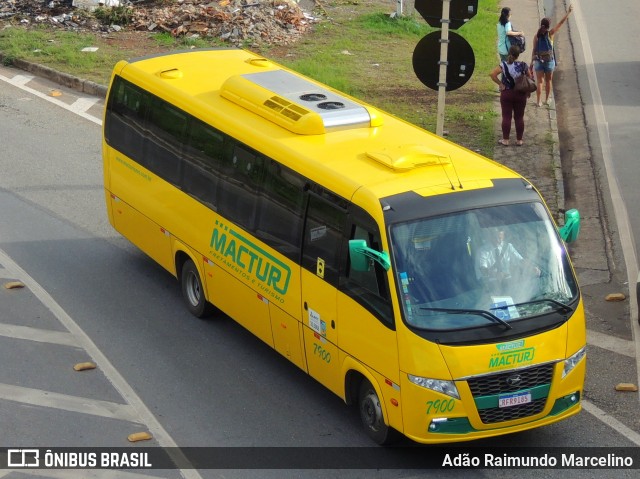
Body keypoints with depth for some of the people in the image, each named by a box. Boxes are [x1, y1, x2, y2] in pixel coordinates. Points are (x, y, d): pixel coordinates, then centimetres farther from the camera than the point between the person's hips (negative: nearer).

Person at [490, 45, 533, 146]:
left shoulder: (504, 65, -10)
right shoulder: (523, 65, -7)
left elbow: (492, 74, -20)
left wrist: (500, 84, -9)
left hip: (506, 94, -1)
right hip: (520, 95, 1)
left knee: (506, 117, 5)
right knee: (519, 117, 9)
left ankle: (505, 140, 8)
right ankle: (519, 140, 14)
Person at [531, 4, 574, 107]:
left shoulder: (537, 36, -8)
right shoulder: (550, 34, -11)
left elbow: (534, 49, -5)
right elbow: (561, 23, -9)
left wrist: (532, 60, 4)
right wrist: (568, 12, -4)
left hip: (539, 61, 0)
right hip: (549, 61, 0)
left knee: (539, 81, 7)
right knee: (548, 81, 16)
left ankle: (538, 101, 7)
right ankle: (546, 100, 24)